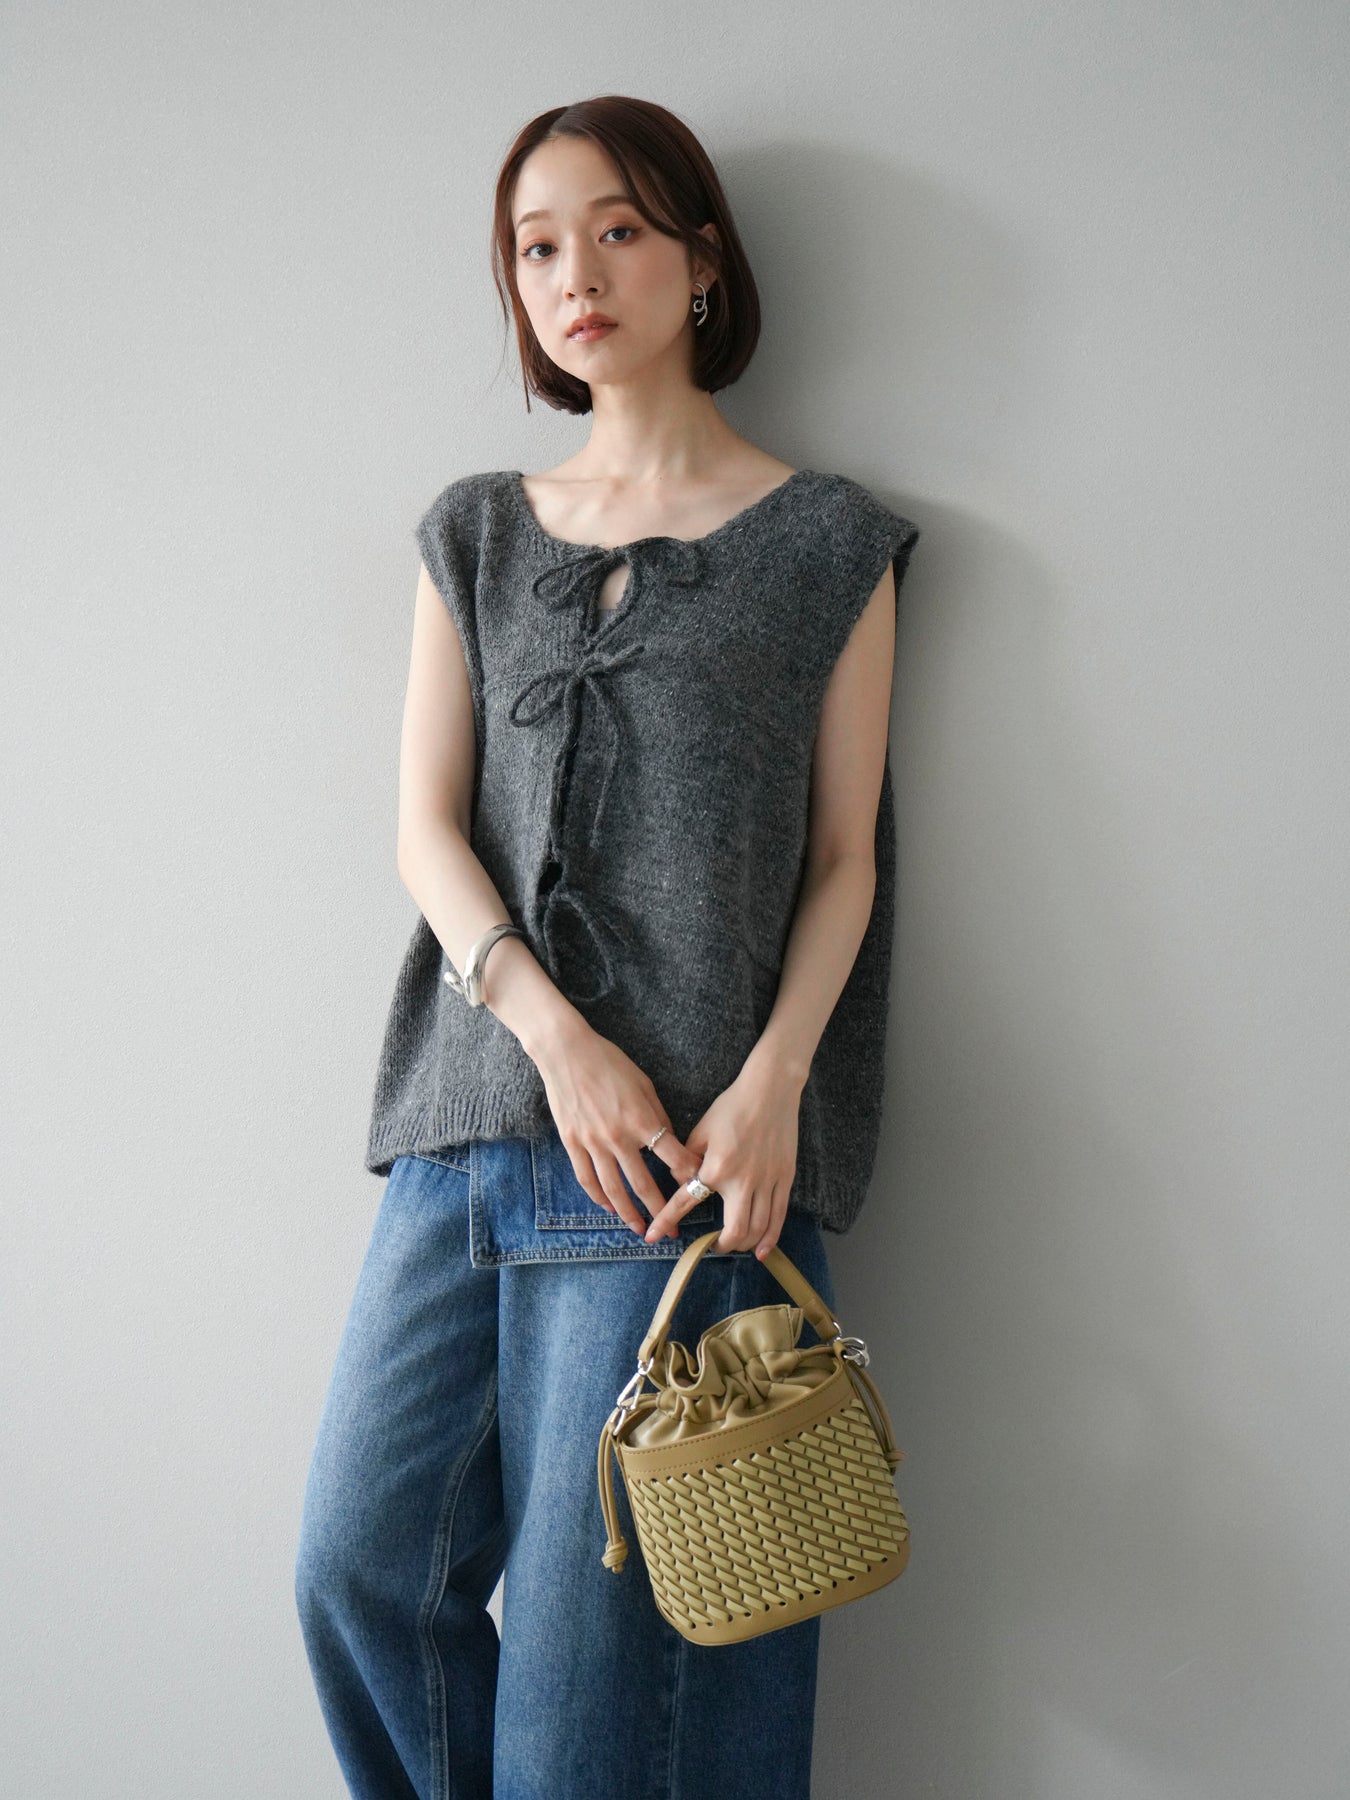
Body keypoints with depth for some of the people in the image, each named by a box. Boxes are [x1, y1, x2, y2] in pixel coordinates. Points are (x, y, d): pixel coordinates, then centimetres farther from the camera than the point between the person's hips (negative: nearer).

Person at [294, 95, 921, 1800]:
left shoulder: (825, 541, 6)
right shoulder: (477, 533, 15)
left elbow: (844, 860, 3)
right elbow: (428, 830, 7)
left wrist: (769, 1085, -13)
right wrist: (555, 1032, -10)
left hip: (700, 1147, -4)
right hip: (472, 1115, 4)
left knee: (600, 1617, -1)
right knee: (360, 1562, 4)